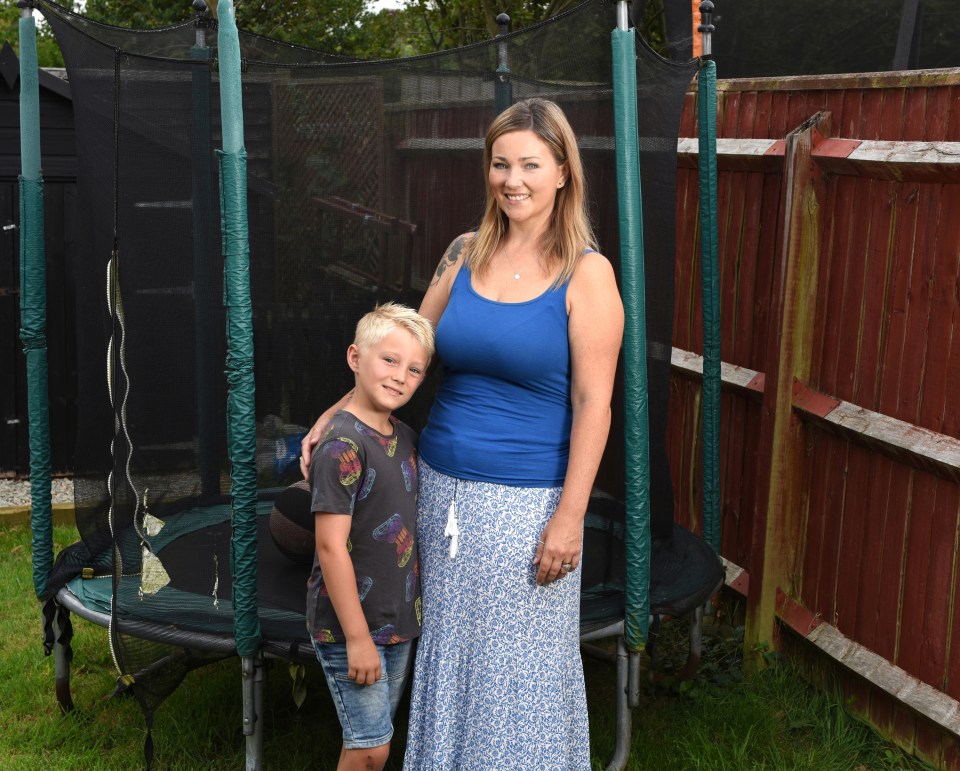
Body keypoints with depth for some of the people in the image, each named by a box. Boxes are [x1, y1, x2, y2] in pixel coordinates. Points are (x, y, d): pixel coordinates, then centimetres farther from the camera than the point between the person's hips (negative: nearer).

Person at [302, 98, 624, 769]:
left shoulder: (586, 274, -9)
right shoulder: (466, 255, 5)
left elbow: (592, 404, -12)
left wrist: (569, 517, -15)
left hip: (527, 500, -5)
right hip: (444, 486, 5)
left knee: (519, 661, 8)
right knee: (450, 645, 17)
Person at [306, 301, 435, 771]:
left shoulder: (405, 438, 5)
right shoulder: (343, 445, -20)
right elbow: (331, 547, -22)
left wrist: (412, 612, 16)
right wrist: (357, 638, -20)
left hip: (399, 620, 8)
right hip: (350, 625, -8)